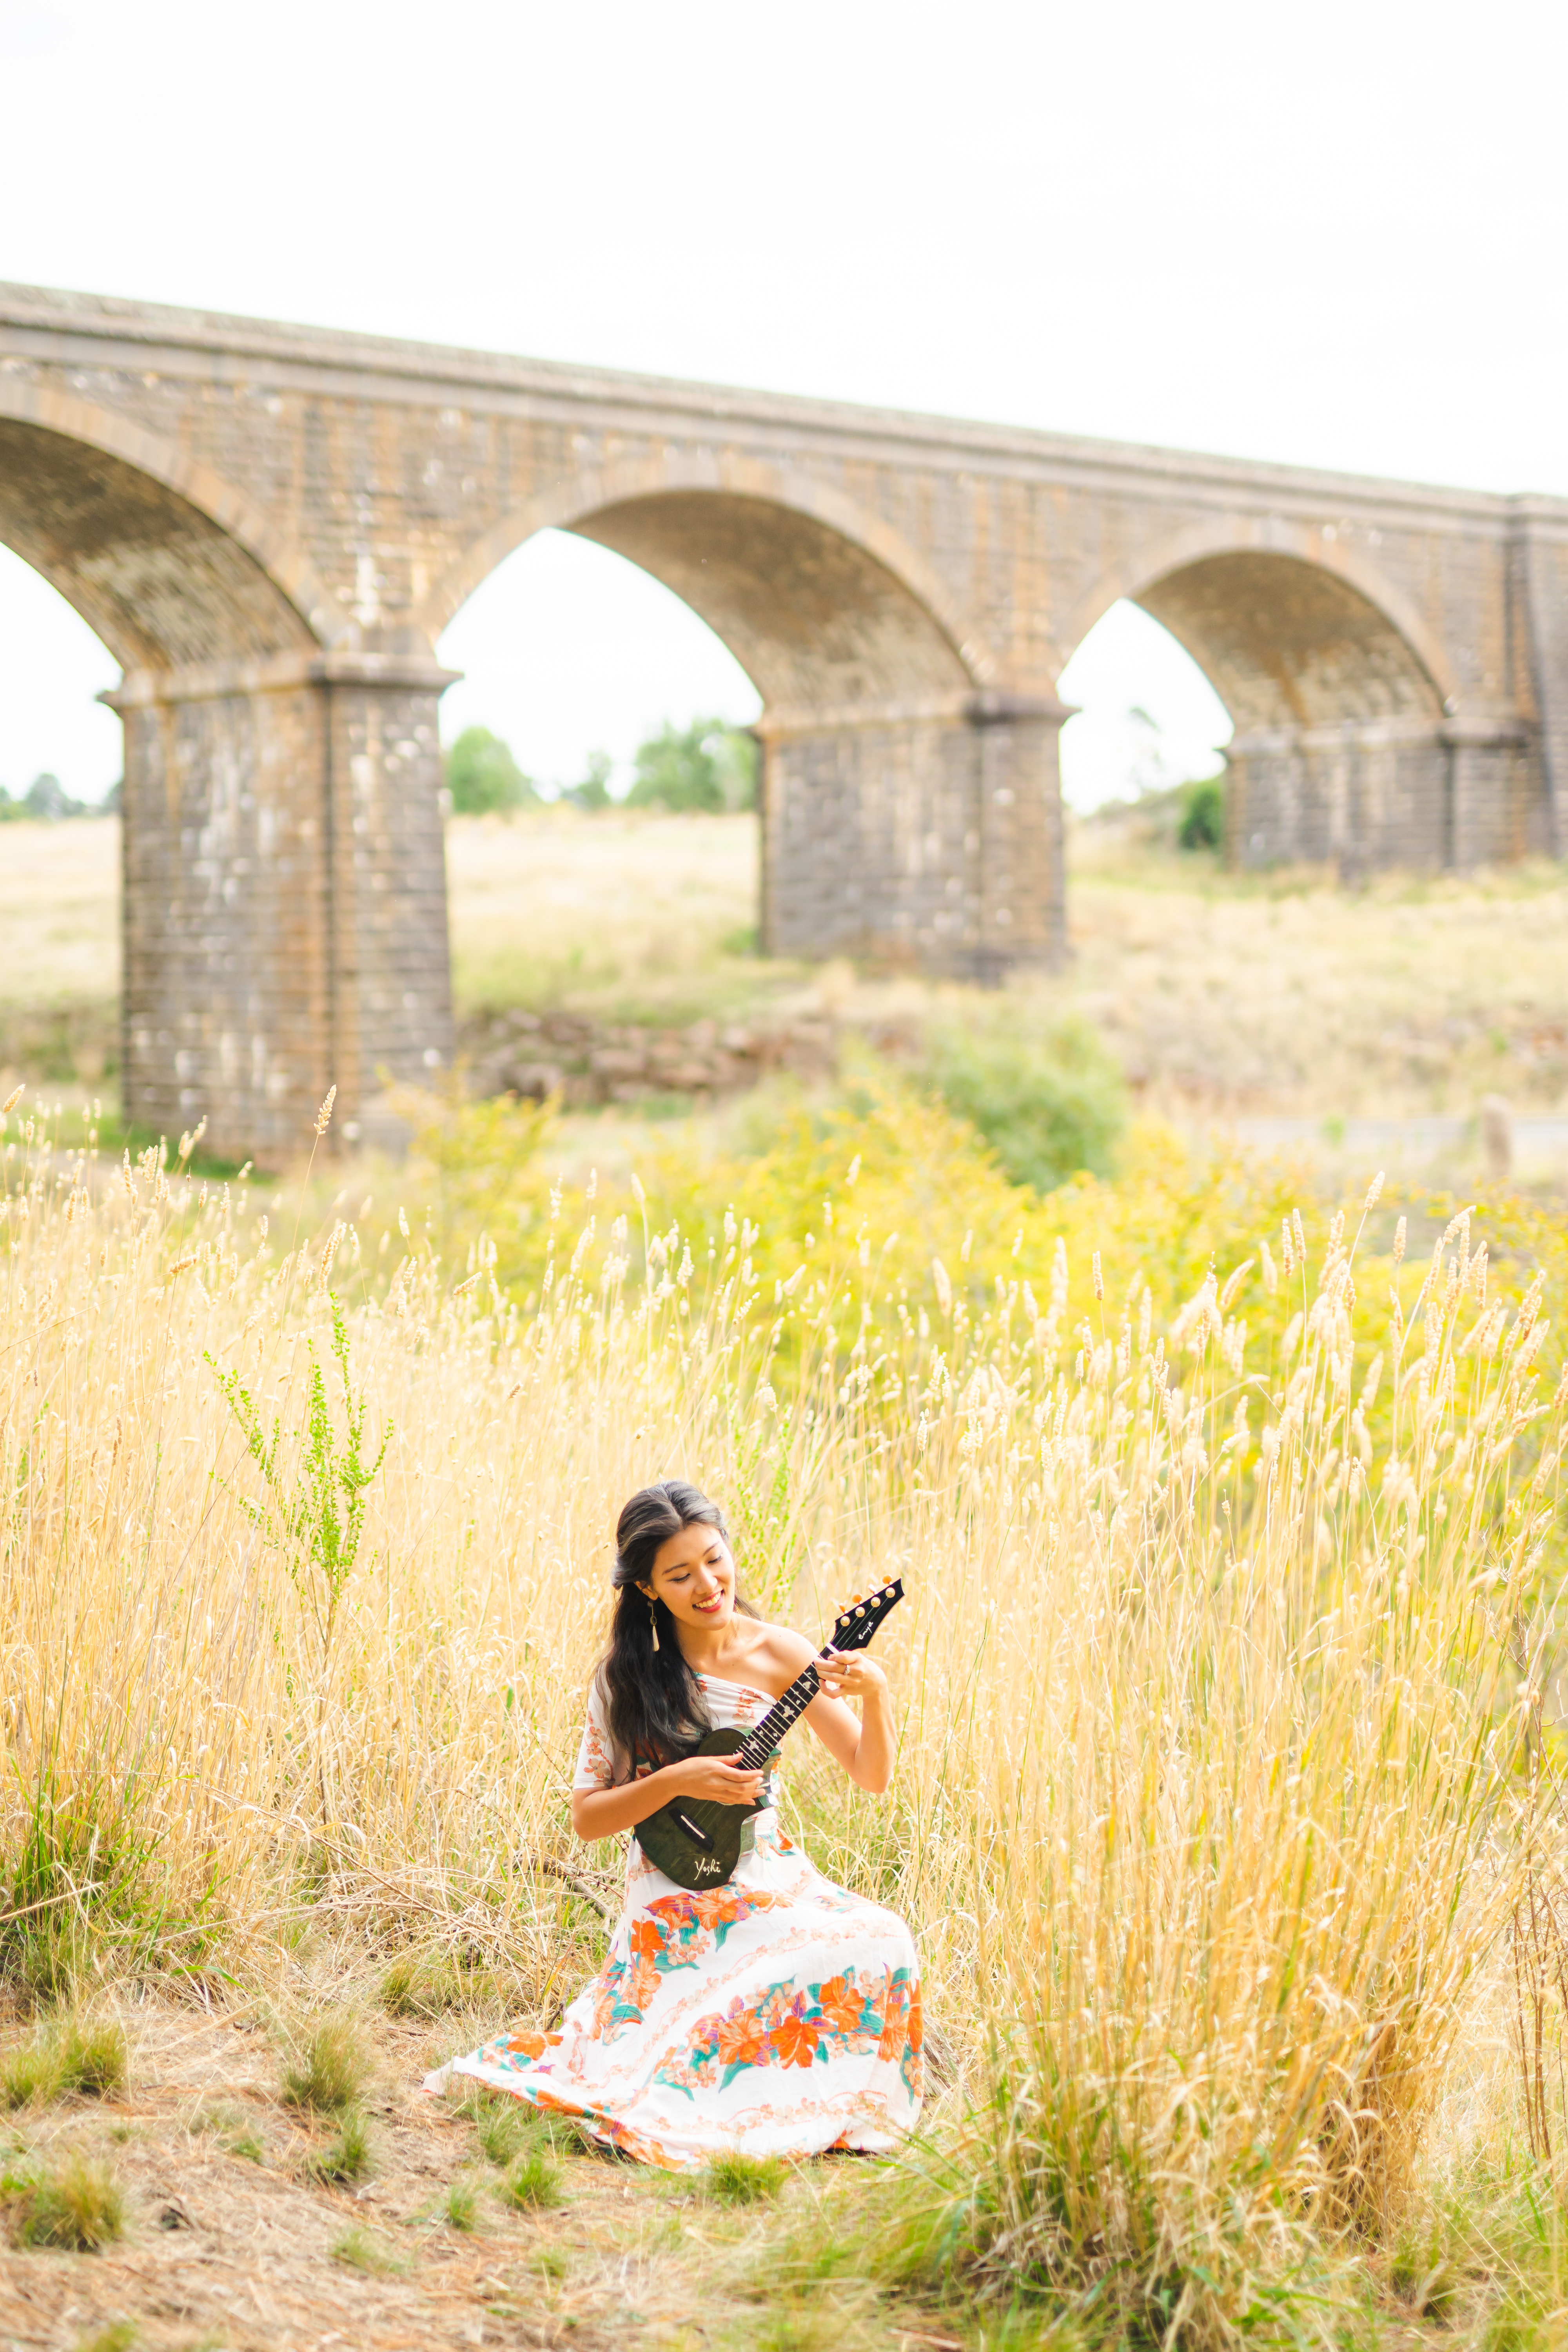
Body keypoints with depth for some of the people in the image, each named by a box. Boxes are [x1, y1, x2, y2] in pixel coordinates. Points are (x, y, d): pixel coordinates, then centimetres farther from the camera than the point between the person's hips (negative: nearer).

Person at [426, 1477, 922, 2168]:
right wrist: (676, 1782, -17)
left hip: (767, 1877, 3)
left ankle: (825, 2105, -4)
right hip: (672, 1897, -3)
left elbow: (871, 1776, 1)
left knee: (878, 1946, -26)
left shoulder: (778, 1654, 1)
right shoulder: (628, 1676, -3)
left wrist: (875, 1693, -17)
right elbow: (586, 1816, -1)